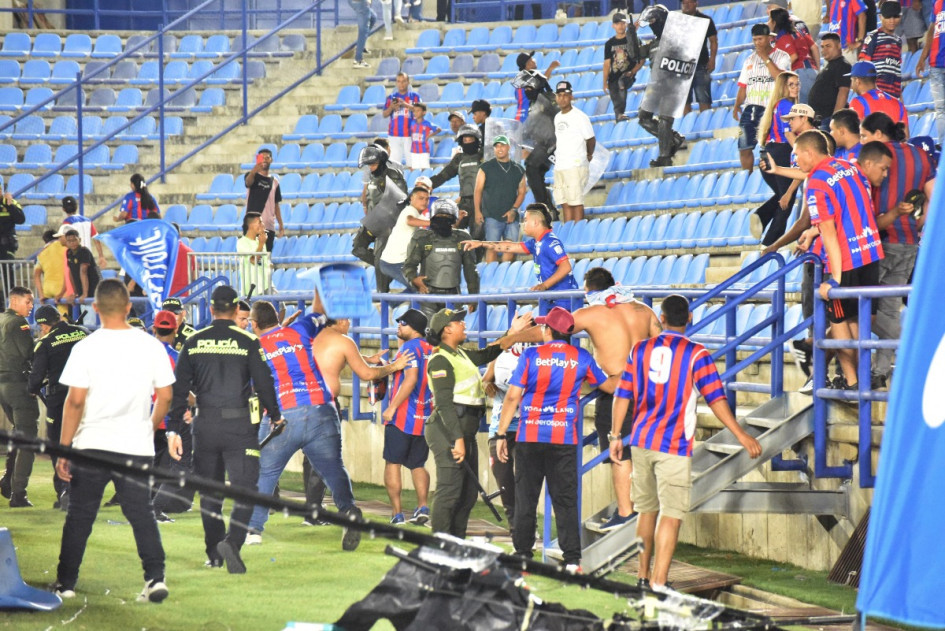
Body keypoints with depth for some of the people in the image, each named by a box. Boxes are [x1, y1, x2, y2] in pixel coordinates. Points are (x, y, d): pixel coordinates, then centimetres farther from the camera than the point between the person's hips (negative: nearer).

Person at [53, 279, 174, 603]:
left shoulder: (87, 347, -8)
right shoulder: (150, 345, 0)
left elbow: (75, 401, -9)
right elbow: (165, 397, 4)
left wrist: (64, 448, -3)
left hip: (92, 444, -2)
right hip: (137, 445, 2)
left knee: (80, 515, 9)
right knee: (141, 513, 9)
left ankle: (66, 582, 14)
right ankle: (155, 577, -4)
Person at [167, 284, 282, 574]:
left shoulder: (193, 343, 4)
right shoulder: (248, 342, -4)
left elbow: (179, 389, 3)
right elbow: (263, 383, -2)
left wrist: (173, 430, 5)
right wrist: (275, 416, 15)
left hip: (205, 426, 3)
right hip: (239, 426, -3)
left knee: (210, 490, 16)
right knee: (245, 488, -2)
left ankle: (214, 553, 22)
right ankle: (232, 541, -24)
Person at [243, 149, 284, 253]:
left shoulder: (274, 181, 13)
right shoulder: (253, 176, -1)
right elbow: (248, 181, -28)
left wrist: (281, 225, 10)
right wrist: (253, 171, -52)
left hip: (269, 226, 4)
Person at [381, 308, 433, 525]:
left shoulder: (410, 347, -11)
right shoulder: (430, 350, 12)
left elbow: (410, 379, -21)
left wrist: (392, 407, -19)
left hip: (402, 416, -7)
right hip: (425, 418, 7)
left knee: (392, 463, 0)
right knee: (417, 465, 14)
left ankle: (397, 512, -5)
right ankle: (422, 506, -2)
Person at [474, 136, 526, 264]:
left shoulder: (518, 169, 11)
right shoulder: (486, 167, 5)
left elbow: (521, 192, 11)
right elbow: (478, 190, 4)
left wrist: (513, 210, -4)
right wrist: (477, 211, -5)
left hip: (511, 217, 2)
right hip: (492, 216, -2)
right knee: (492, 248, -6)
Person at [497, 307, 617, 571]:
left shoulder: (531, 356, -3)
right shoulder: (581, 358, 2)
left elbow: (513, 397, -6)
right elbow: (610, 386, 16)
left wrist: (501, 434, 0)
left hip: (529, 437, -1)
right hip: (564, 439, 1)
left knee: (525, 499, 7)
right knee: (565, 500, 4)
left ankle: (523, 556, 9)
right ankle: (572, 559, 0)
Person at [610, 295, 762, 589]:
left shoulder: (640, 350, 6)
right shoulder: (696, 354, -6)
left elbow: (623, 395, 7)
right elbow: (716, 399, -10)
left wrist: (616, 436, 15)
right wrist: (741, 435, -6)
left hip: (641, 442, 5)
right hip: (674, 447, -5)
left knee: (647, 510, 18)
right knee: (671, 515, -5)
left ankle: (643, 577, 25)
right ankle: (658, 584, -13)